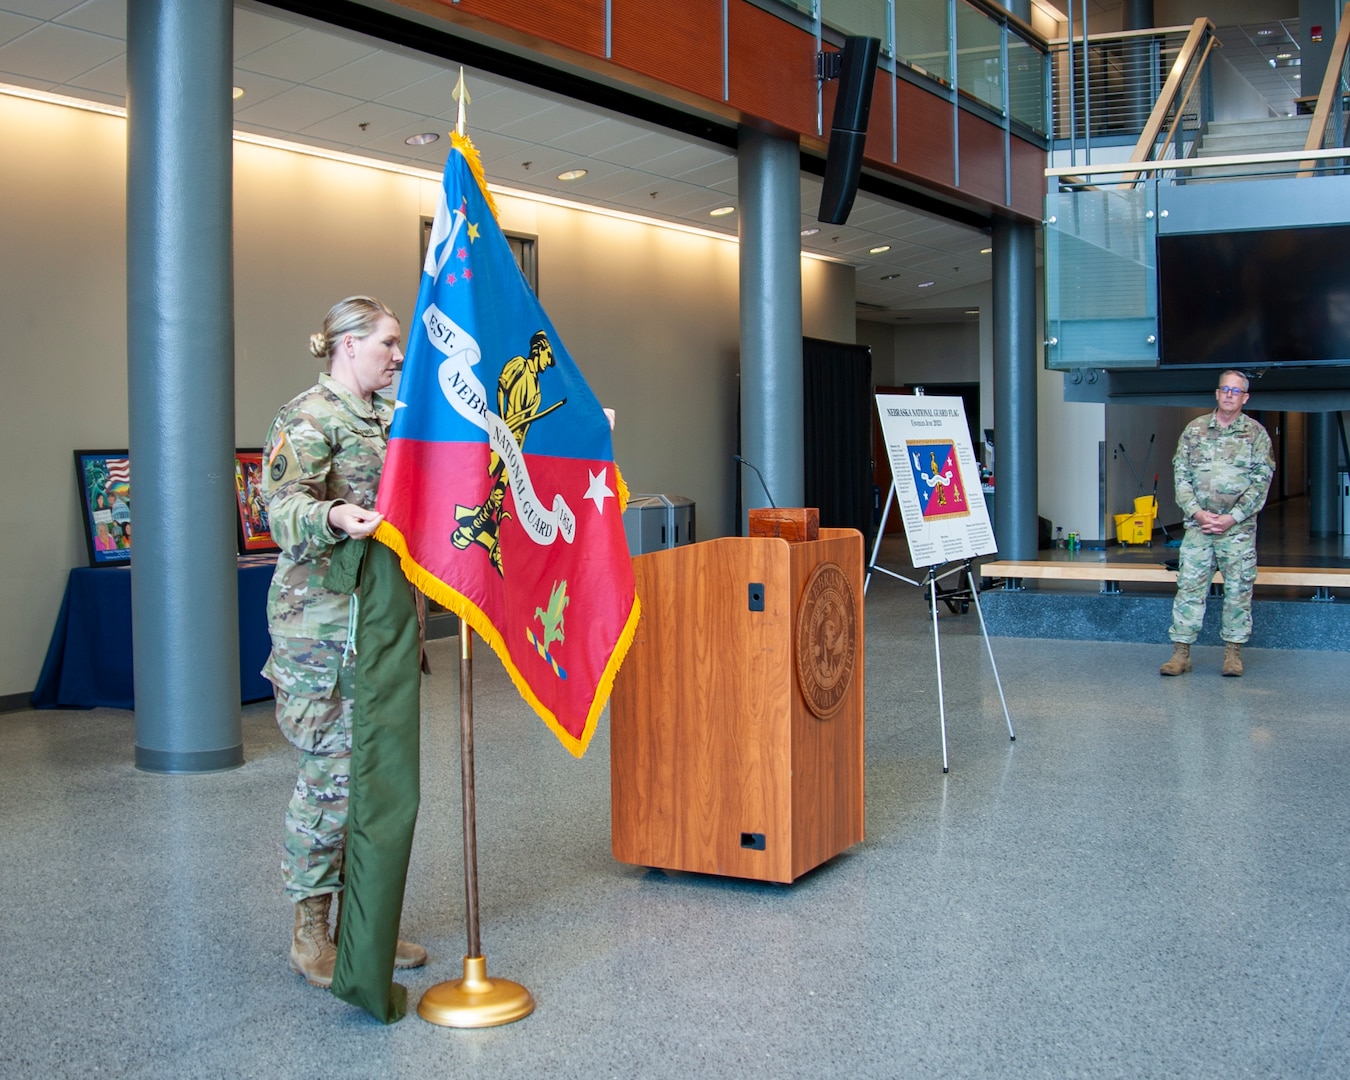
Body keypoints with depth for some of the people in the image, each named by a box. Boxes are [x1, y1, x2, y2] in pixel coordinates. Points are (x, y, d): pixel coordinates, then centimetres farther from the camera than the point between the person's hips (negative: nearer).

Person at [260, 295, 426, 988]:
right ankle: (310, 930, 8)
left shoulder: (392, 414, 17)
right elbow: (284, 504, -20)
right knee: (332, 773, -6)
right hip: (324, 624, -8)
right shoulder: (306, 418, -8)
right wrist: (334, 518, -40)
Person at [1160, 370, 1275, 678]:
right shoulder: (1194, 429, 7)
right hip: (1198, 525, 1)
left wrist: (1232, 517, -11)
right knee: (1189, 586, -1)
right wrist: (1197, 512, -8)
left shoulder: (1256, 433, 3)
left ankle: (1233, 652, 13)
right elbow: (1181, 475, 5)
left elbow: (1261, 481, -2)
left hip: (1239, 528, -1)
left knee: (1238, 589, 3)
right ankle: (1181, 652, 2)